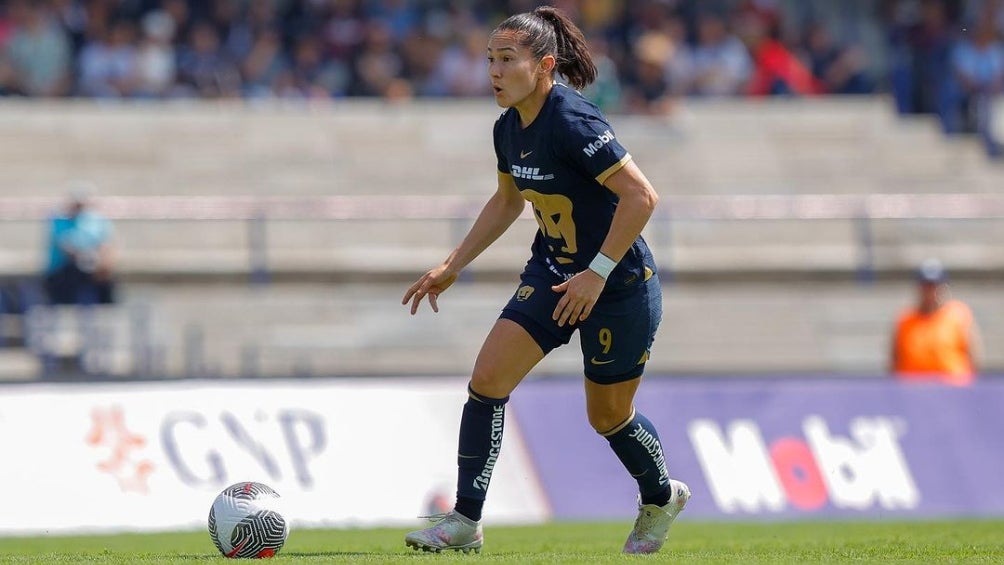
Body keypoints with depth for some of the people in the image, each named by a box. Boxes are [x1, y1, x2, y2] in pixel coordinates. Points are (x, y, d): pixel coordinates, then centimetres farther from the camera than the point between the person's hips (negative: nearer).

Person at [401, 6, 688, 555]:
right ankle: (464, 521, -3)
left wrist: (597, 273, -26)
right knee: (487, 377, -8)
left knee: (608, 415, 9)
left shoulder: (574, 123, -26)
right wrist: (452, 266, 16)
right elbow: (507, 200, 19)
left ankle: (660, 498, 40)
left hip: (620, 287, -7)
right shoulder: (508, 128, 0)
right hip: (552, 273, 7)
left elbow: (641, 196, -27)